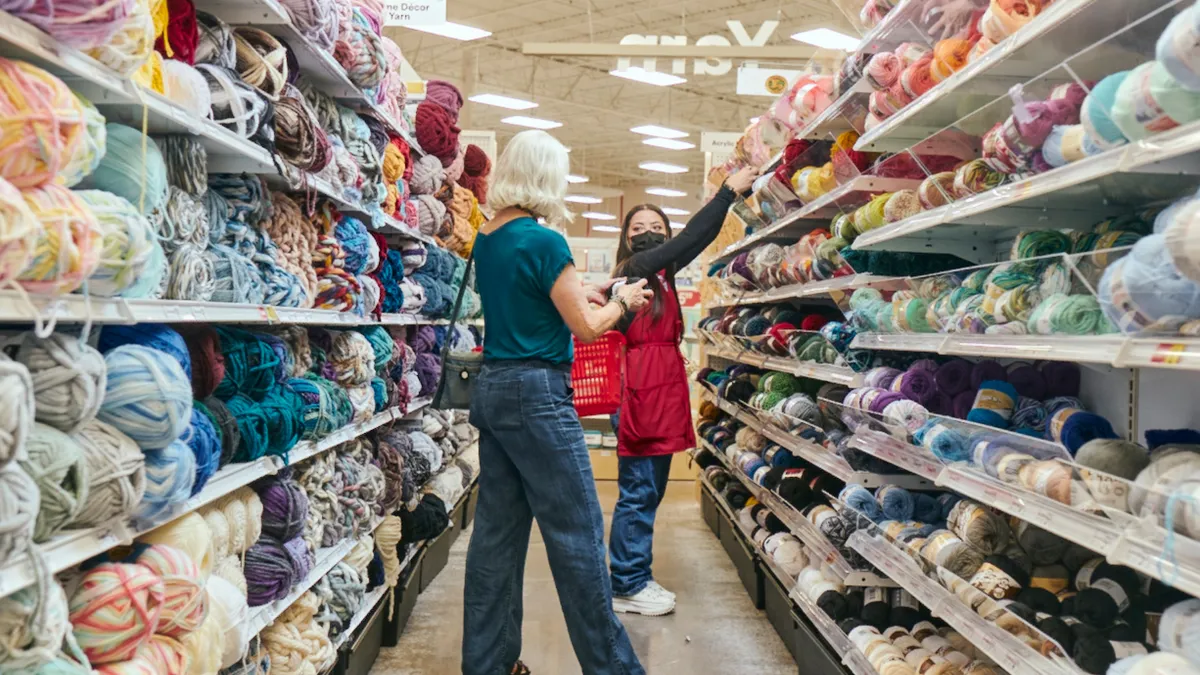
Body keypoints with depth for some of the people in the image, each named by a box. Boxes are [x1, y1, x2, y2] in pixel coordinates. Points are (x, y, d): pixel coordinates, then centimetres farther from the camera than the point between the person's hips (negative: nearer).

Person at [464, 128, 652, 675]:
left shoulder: (485, 241, 11)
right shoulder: (543, 241, -14)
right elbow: (586, 328, -9)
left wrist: (575, 294, 22)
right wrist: (622, 301, 8)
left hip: (491, 388, 9)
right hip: (536, 393, -9)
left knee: (497, 529, 12)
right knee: (577, 532, -1)